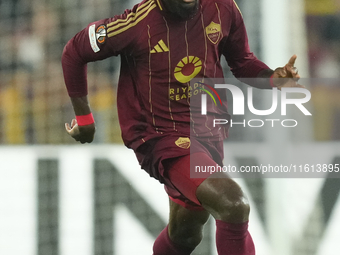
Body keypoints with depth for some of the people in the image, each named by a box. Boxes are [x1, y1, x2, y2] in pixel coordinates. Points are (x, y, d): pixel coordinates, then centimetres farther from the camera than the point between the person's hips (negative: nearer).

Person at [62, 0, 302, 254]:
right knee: (235, 205, -28)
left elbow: (242, 61, 10)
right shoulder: (138, 23, -20)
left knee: (185, 234, 23)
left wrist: (273, 78, -11)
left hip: (209, 134, 6)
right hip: (162, 135, -6)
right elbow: (75, 52, -5)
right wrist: (83, 117, 4)